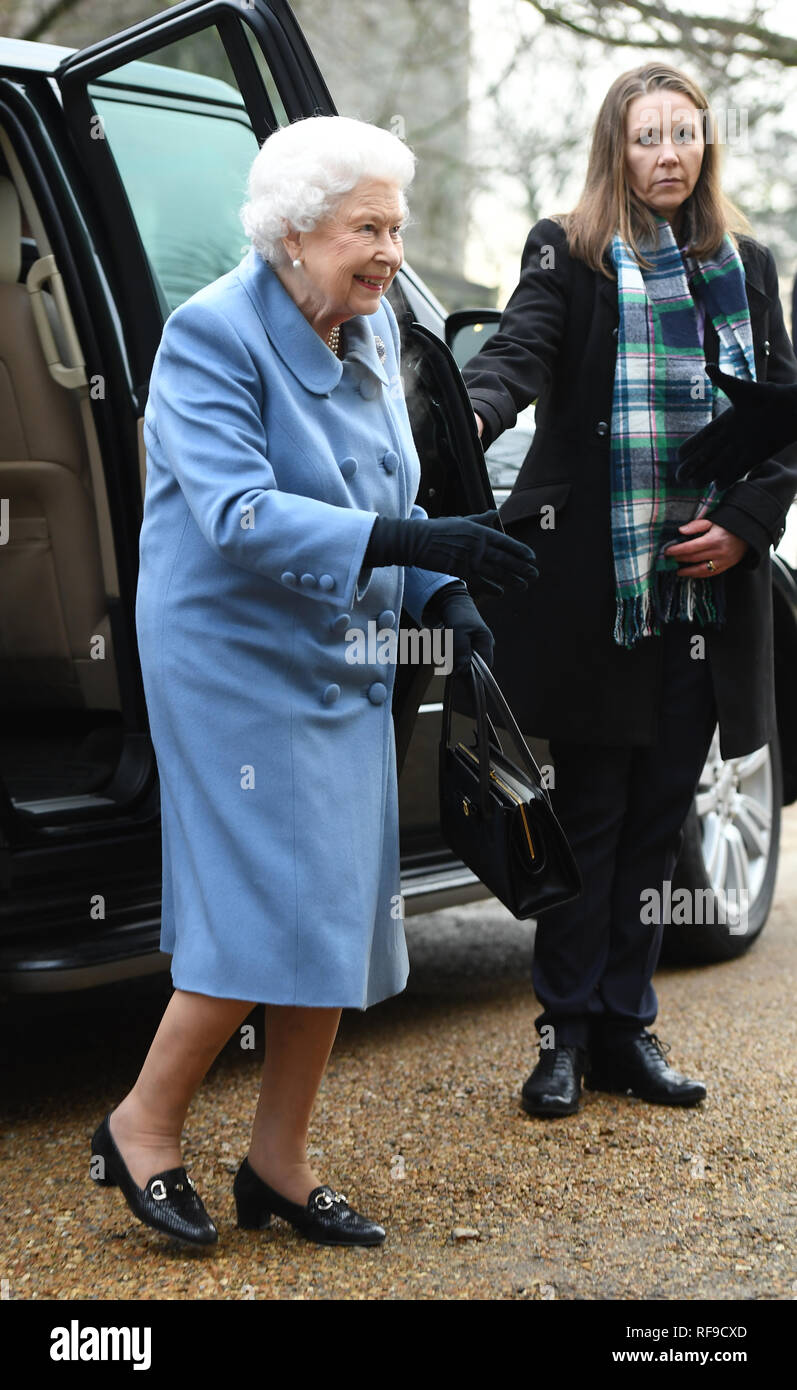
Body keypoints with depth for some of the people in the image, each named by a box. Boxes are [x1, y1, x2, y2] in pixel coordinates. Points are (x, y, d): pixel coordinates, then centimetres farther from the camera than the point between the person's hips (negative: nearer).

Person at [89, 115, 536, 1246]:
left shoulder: (372, 330, 9)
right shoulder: (212, 336, -16)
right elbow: (236, 514, -27)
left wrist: (442, 594, 1)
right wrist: (409, 543, -34)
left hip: (345, 666, 8)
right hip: (234, 661, -8)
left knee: (340, 911, 9)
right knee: (271, 909, -8)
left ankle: (279, 1166, 22)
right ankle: (142, 1129, 13)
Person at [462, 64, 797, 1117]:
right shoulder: (569, 252, 3)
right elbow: (522, 350, -15)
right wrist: (472, 415, -37)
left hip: (708, 587, 4)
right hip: (594, 586, -4)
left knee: (659, 814, 9)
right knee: (590, 813, 1)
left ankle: (626, 1028, 20)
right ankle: (568, 1034, 13)